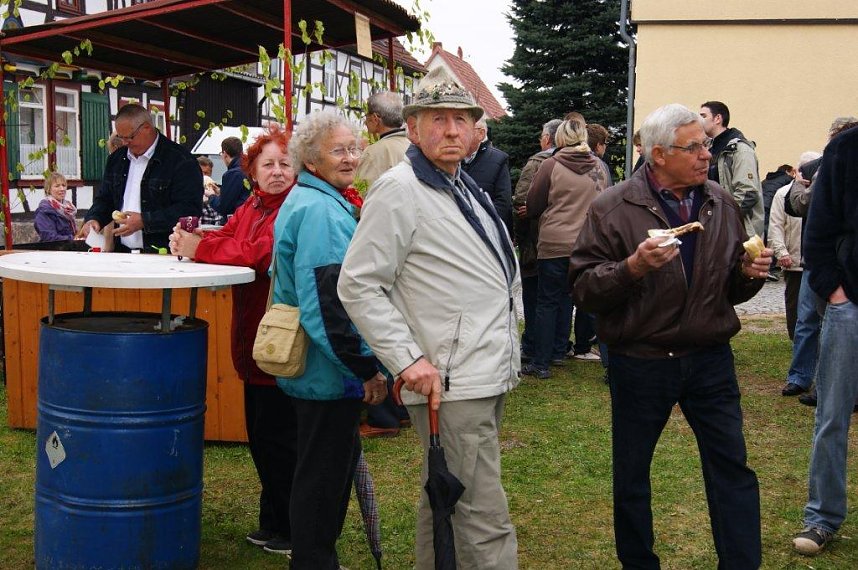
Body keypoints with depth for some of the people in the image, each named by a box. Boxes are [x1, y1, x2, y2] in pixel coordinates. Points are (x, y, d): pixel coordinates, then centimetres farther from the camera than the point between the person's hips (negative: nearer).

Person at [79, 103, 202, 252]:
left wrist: (144, 221, -16)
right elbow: (104, 199, 29)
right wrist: (94, 219, 6)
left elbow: (190, 209, -13)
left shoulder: (181, 162, -6)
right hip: (122, 252, 6)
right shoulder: (117, 159, 19)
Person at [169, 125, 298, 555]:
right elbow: (225, 239, 7)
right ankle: (274, 524, 32)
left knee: (277, 437, 0)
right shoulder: (251, 207, 14)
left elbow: (263, 255, -24)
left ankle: (293, 532, 15)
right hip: (253, 340, 9)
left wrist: (201, 248, -21)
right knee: (260, 436, 17)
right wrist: (190, 242, -14)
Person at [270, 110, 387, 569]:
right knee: (326, 473, 1)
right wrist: (366, 367, -21)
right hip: (331, 372, -11)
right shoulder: (322, 209, -20)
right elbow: (328, 303, -26)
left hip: (312, 370, 11)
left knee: (325, 466, 21)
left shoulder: (307, 201, 14)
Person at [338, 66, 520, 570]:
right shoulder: (400, 189, -12)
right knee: (486, 523, -8)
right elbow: (357, 286, -16)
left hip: (491, 377, 9)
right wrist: (408, 360, -21)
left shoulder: (467, 187, 16)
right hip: (450, 384, -9)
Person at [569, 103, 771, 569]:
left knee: (733, 469, 5)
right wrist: (634, 266, -27)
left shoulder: (721, 204, 7)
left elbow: (733, 290, 15)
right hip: (640, 365, -3)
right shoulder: (613, 208, -8)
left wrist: (749, 273, -7)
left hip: (711, 360, 3)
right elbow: (584, 289, -12)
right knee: (631, 475, 11)